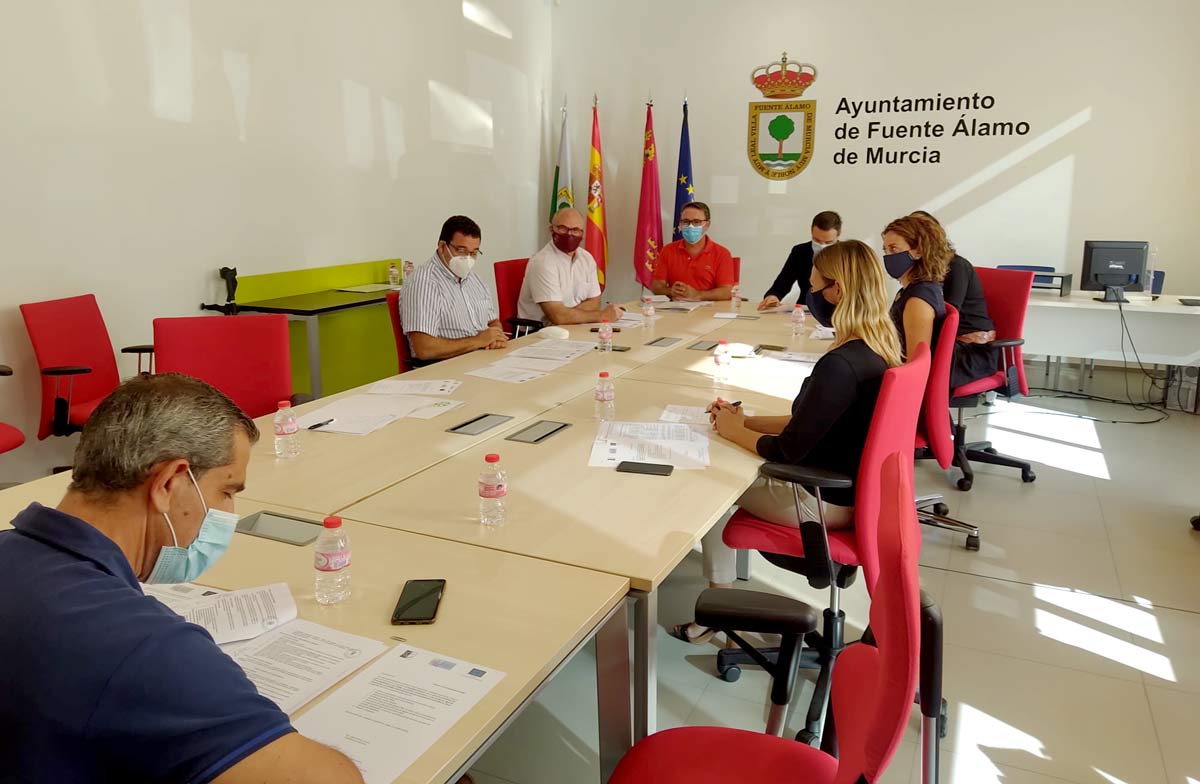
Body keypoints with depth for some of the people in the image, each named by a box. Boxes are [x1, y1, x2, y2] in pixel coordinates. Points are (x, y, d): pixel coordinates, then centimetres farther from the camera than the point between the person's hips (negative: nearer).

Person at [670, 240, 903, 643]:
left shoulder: (840, 365, -29)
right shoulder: (878, 349, 0)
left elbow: (788, 450, -24)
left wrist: (734, 431, -6)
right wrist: (746, 421, 6)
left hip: (826, 501, -9)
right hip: (851, 485, 9)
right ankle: (721, 590, 21)